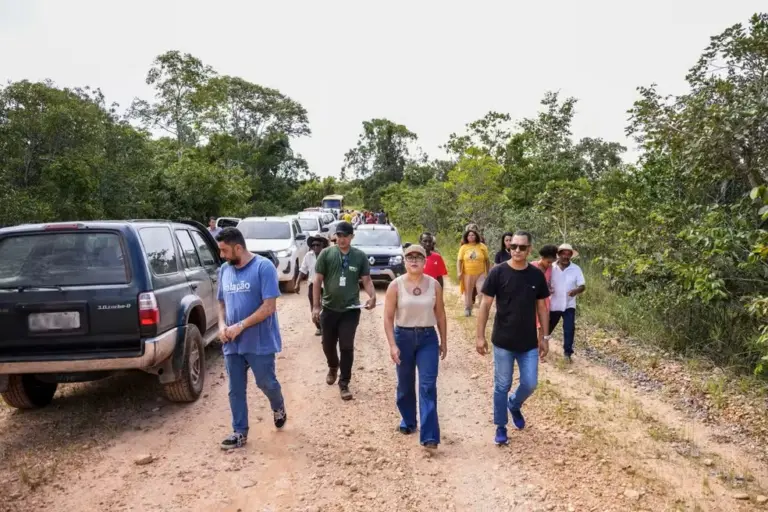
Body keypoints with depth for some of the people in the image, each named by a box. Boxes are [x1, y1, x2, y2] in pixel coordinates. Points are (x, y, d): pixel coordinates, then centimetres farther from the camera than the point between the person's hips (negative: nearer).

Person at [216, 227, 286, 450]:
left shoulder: (263, 267, -14)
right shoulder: (224, 270, 6)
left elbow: (269, 307, -18)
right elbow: (222, 303, 15)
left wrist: (240, 326, -20)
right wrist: (222, 326, -4)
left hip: (260, 342, -5)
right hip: (232, 343, 5)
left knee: (266, 383, 9)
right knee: (235, 390, 10)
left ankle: (278, 407, 40)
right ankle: (240, 432, 23)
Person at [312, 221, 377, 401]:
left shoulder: (360, 256, -2)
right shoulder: (326, 254, -4)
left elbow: (366, 280, 0)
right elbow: (318, 280, -3)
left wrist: (372, 296, -20)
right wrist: (316, 305, -7)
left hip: (351, 310, -1)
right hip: (329, 309, 1)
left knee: (347, 347, 0)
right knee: (328, 344, 16)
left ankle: (344, 383, 13)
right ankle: (333, 367, 47)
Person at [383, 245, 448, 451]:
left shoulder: (434, 284, -2)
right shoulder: (396, 285, -8)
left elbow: (440, 314, 6)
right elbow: (388, 318, -7)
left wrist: (444, 341, 8)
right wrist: (392, 345, -13)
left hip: (428, 338, 0)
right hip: (403, 337, 0)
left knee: (428, 386, -6)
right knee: (405, 385, 14)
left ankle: (429, 436, -4)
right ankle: (408, 421, 38)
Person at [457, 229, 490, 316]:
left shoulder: (482, 246, -1)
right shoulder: (463, 247, 0)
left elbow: (487, 260, 6)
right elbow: (459, 261, -1)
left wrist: (488, 272, 7)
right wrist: (459, 272, -12)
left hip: (480, 274, -1)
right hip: (467, 274, 1)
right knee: (468, 293, 13)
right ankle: (467, 309, 27)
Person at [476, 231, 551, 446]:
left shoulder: (537, 276, 0)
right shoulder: (498, 272, -9)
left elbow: (541, 307, 8)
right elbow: (485, 305, -7)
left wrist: (545, 337, 7)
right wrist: (480, 336, -10)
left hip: (529, 343, 3)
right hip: (503, 342, -2)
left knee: (530, 384, 6)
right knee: (502, 386, 7)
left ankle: (514, 404, 38)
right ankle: (501, 427, 24)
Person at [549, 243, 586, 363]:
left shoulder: (576, 269, -7)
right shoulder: (551, 268, -7)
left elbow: (583, 286, -8)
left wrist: (576, 290, -31)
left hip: (569, 305, -1)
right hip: (553, 304, 1)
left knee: (569, 329, -9)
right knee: (547, 327, 16)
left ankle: (568, 352, 4)